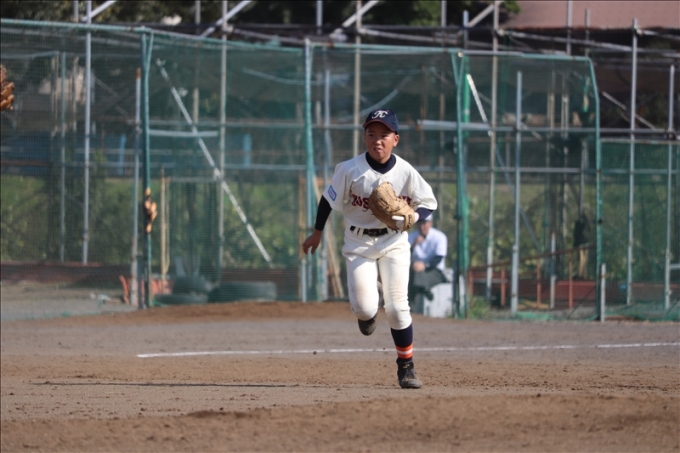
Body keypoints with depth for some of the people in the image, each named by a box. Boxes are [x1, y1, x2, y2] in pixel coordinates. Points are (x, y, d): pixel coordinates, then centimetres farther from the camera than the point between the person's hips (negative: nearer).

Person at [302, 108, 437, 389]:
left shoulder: (405, 172, -11)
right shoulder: (350, 170, -13)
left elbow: (429, 204, -2)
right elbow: (329, 199, 1)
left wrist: (410, 217, -22)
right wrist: (317, 234, 8)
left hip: (394, 242, 0)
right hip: (359, 243, 0)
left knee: (397, 307, -7)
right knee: (364, 307, -13)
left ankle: (406, 368, 9)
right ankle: (367, 313, 28)